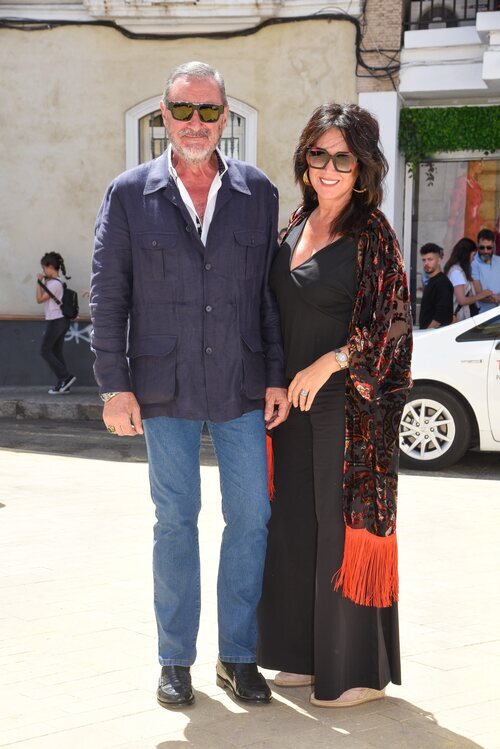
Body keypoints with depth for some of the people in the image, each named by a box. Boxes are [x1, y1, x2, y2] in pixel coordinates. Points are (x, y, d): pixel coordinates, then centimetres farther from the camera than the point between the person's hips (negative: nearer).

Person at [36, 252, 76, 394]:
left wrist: (40, 282, -7)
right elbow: (43, 298, 17)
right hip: (61, 320, 9)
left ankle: (65, 377, -10)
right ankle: (62, 384, 7)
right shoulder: (58, 282, 13)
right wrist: (43, 282, 12)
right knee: (57, 352, 9)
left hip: (55, 321, -9)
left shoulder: (54, 283, -16)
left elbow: (40, 299, -12)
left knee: (45, 351, -4)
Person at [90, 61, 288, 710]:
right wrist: (115, 386, -6)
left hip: (242, 388, 2)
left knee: (251, 518, 4)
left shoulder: (258, 193, 4)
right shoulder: (129, 194, 0)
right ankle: (176, 660, 20)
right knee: (175, 522, 7)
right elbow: (107, 294, 0)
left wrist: (277, 377, 1)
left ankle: (238, 656, 19)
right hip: (166, 389, -1)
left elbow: (271, 290, 6)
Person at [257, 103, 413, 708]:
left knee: (345, 526, -1)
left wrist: (330, 363, -19)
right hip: (295, 397, 7)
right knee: (297, 523, 12)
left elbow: (393, 322, -13)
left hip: (350, 402, -7)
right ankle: (308, 654, 25)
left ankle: (359, 670, 11)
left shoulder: (371, 234, -11)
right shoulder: (298, 223, 10)